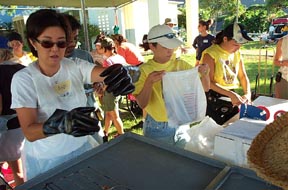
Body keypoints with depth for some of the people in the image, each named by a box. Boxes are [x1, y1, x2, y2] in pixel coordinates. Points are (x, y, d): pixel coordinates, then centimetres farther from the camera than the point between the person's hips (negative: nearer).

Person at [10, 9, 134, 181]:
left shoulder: (76, 66, -10)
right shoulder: (23, 79, -16)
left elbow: (108, 73, -26)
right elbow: (29, 132, -24)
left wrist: (120, 73, -50)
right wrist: (62, 123, -43)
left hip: (82, 147, 3)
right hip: (45, 160, -2)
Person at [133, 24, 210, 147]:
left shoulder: (181, 65, -2)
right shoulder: (144, 70, -11)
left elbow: (205, 88, 2)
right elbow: (142, 104, -15)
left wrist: (204, 74, -18)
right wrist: (149, 82, -30)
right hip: (156, 128, -3)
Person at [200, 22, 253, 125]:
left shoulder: (237, 54, 6)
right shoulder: (210, 54, -15)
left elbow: (243, 76, 10)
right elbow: (209, 82, -21)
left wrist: (247, 94, -6)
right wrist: (230, 94, -26)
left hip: (232, 97, 6)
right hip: (214, 99, -6)